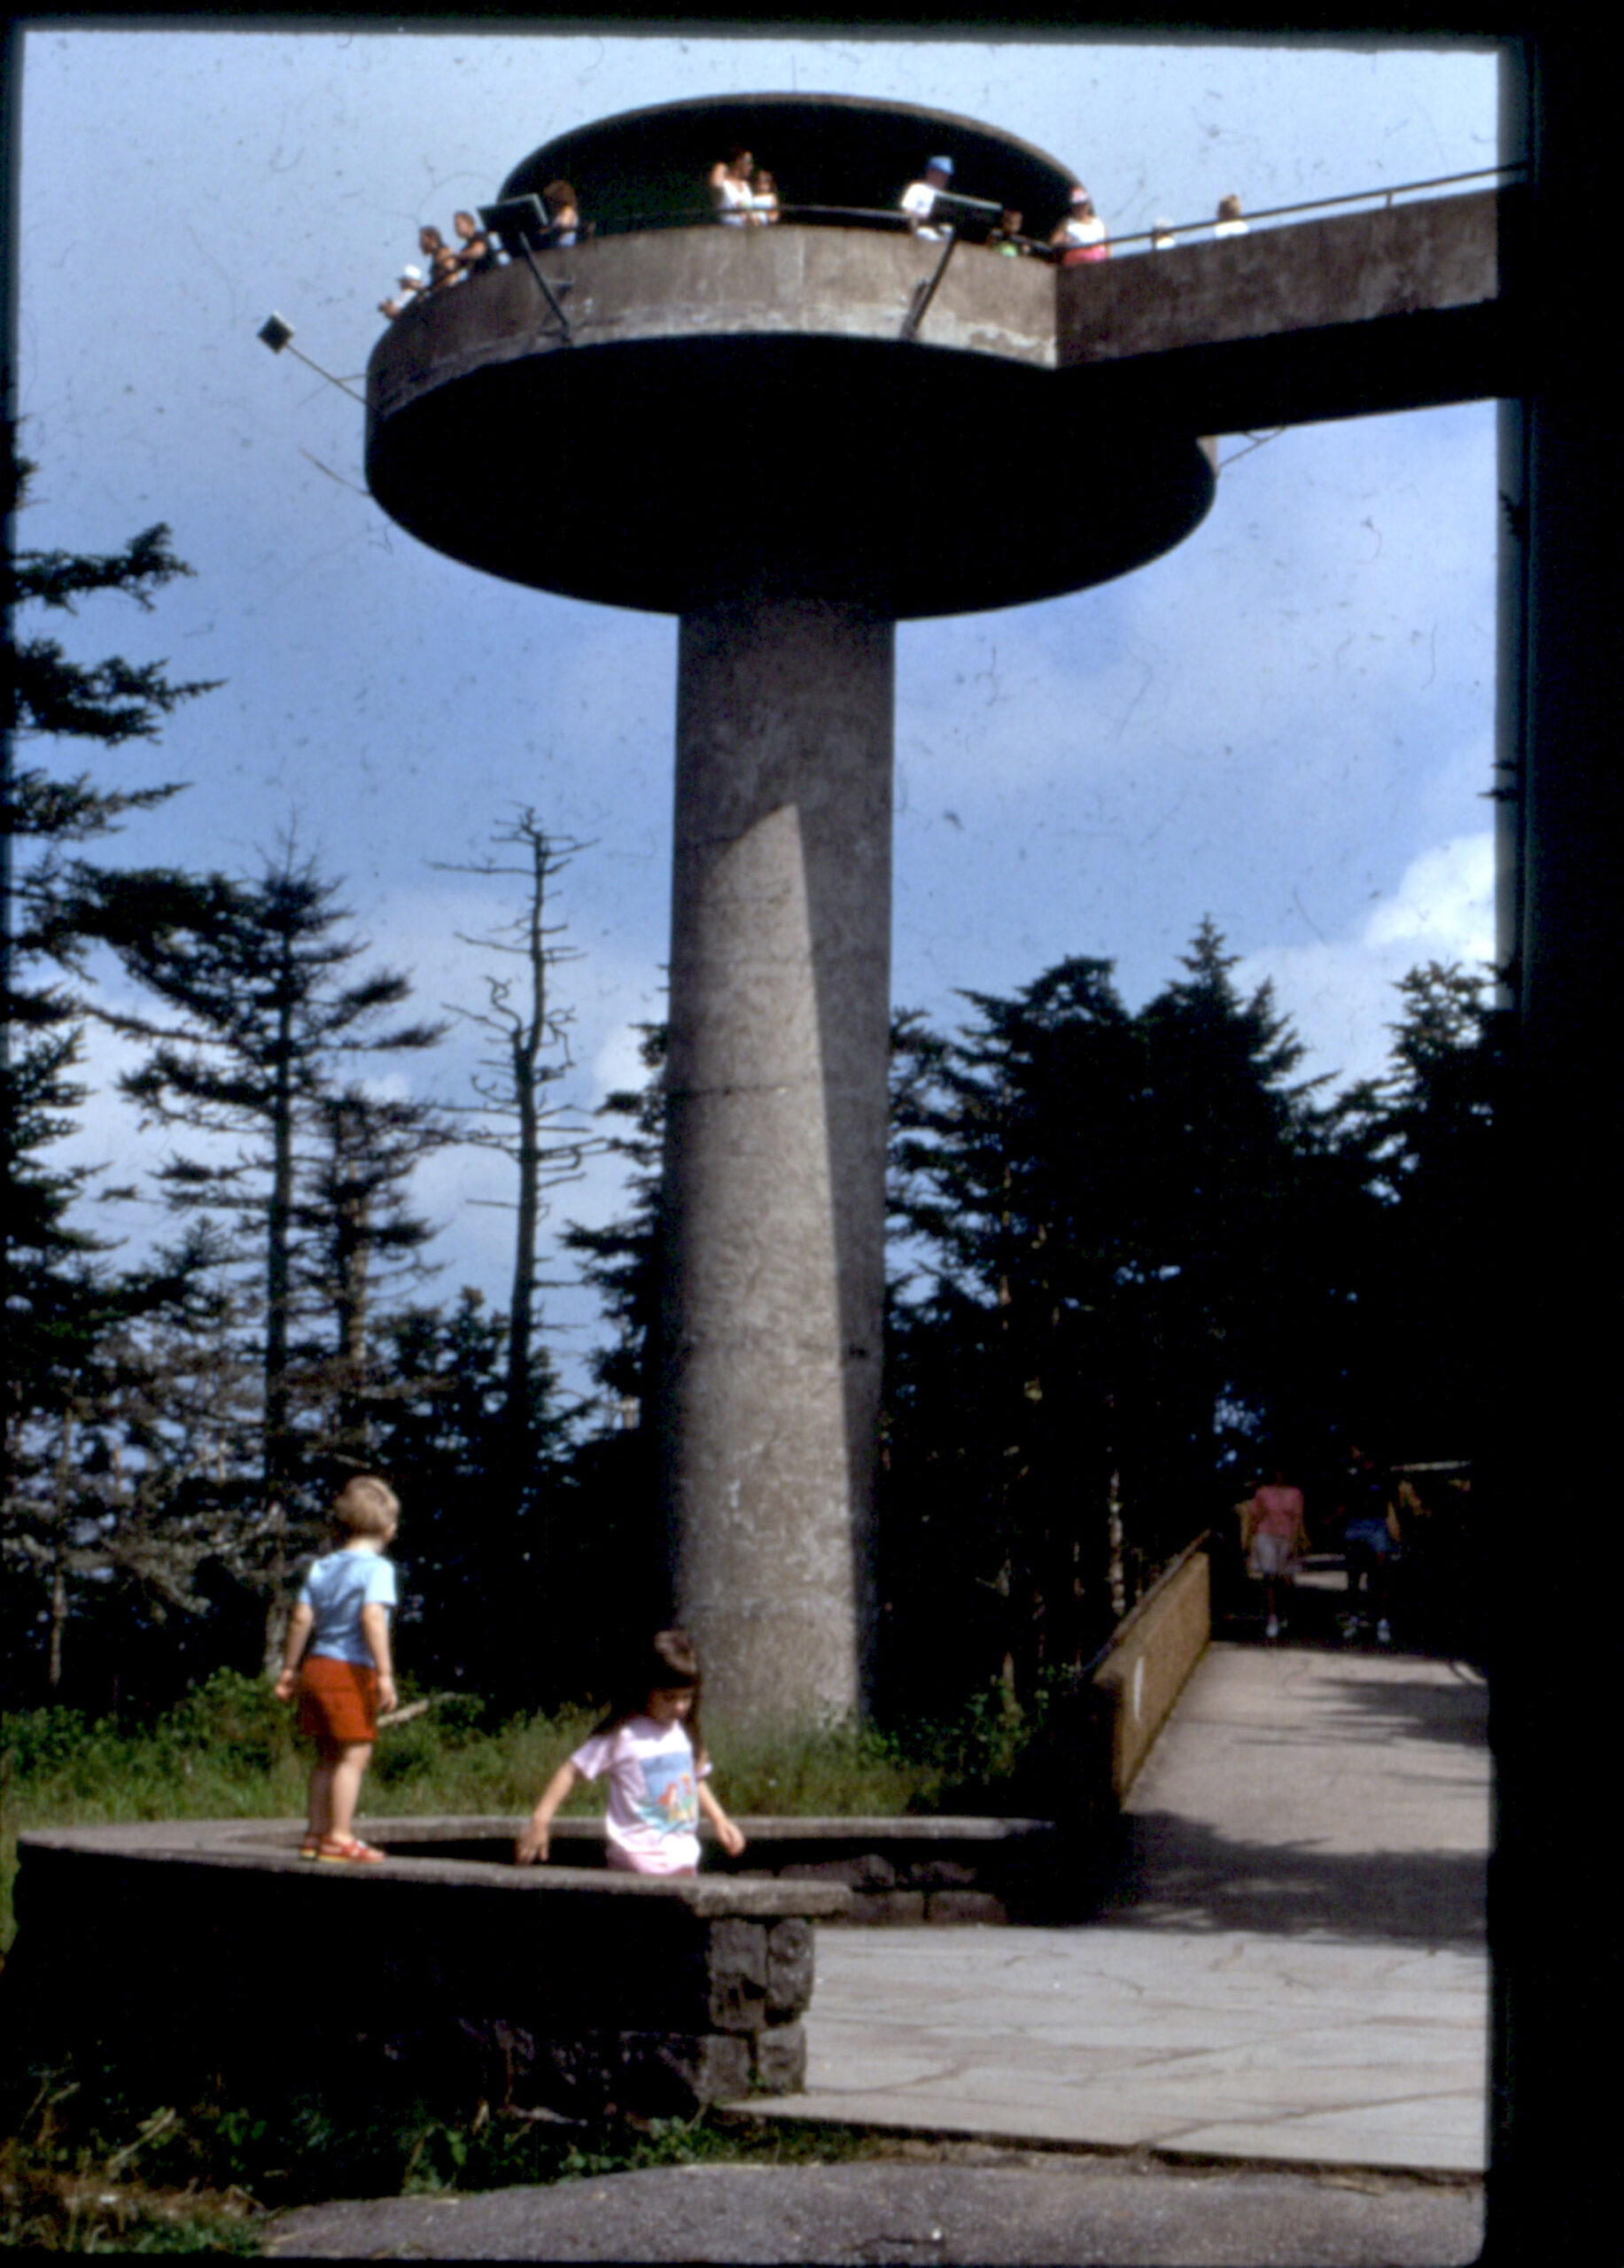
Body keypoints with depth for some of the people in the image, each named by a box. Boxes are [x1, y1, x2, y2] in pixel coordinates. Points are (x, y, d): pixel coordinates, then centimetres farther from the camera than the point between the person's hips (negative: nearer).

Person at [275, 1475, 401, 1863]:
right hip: (352, 1670, -8)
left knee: (328, 1756, 16)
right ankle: (339, 1837, -6)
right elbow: (373, 1617, -21)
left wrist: (289, 1669, 18)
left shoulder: (322, 1567, 13)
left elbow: (301, 1618, 11)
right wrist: (385, 1674, -23)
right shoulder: (376, 1568, -9)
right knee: (354, 1755, -4)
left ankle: (315, 1834, 21)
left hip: (317, 1666, 8)